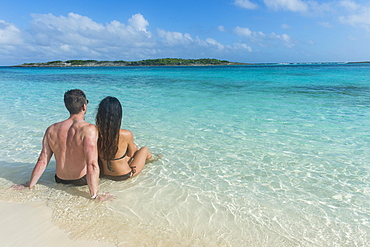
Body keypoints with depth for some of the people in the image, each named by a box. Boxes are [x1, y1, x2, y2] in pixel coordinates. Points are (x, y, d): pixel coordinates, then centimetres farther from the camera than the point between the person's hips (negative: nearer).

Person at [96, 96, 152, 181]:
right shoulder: (127, 135, -31)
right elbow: (130, 154, -10)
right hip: (124, 176, -4)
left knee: (134, 147, 27)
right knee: (144, 149, 23)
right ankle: (150, 157, 59)